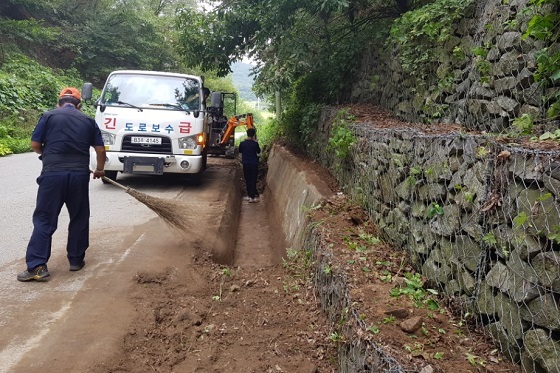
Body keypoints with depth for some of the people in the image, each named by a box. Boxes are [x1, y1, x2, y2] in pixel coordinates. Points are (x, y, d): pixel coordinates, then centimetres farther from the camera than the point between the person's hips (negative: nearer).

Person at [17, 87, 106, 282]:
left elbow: (35, 145, 2)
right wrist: (99, 170, 24)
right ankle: (76, 260, 21)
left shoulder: (49, 116, 5)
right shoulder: (88, 120, 11)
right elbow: (100, 150, 8)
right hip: (79, 176, 2)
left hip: (52, 175, -1)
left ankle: (37, 266, -2)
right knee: (79, 219, 15)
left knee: (44, 220, 3)